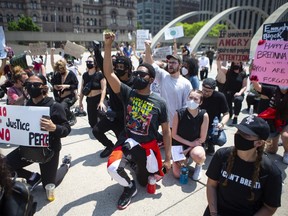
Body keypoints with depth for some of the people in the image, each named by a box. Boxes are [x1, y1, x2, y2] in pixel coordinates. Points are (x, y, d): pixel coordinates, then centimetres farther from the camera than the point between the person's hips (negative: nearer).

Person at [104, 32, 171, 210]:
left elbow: (166, 131, -3)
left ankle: (139, 165, 46)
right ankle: (130, 187, 6)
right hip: (127, 141, 0)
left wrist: (168, 158, -4)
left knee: (146, 182, 12)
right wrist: (108, 46, -27)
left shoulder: (159, 103, -9)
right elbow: (108, 73, -17)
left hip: (148, 146, 0)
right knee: (113, 168, -28)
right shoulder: (128, 93, -6)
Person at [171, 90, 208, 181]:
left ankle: (199, 165, 3)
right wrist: (189, 143, -16)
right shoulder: (179, 114, -18)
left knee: (198, 155, -37)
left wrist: (187, 150, -15)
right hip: (179, 144, 1)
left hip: (195, 144, -1)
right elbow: (174, 135, -9)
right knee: (177, 175, -9)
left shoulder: (204, 115, -17)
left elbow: (202, 139, -11)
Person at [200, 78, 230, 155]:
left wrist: (222, 123, -24)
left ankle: (210, 143, 10)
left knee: (221, 140, -29)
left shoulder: (220, 97, -11)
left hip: (214, 126, 0)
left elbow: (226, 114, -3)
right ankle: (205, 141, 10)